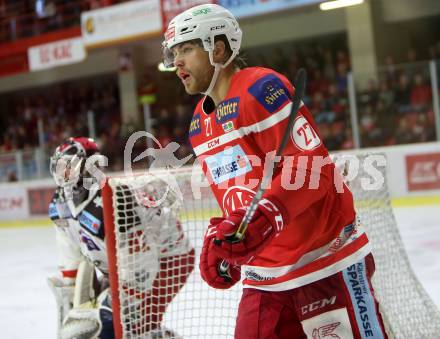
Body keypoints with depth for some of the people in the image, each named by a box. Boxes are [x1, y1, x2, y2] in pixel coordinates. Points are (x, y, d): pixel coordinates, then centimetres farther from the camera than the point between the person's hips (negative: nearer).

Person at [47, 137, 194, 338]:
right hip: (122, 263, 9)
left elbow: (140, 267, -33)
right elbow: (71, 265, 4)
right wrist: (69, 310, 3)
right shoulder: (61, 207, -7)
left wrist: (110, 305, -29)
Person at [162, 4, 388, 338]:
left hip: (325, 260, -8)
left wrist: (264, 217, -33)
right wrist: (220, 237, 12)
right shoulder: (200, 121, 13)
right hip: (263, 271, 8)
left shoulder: (261, 88, -14)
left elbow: (311, 164, -22)